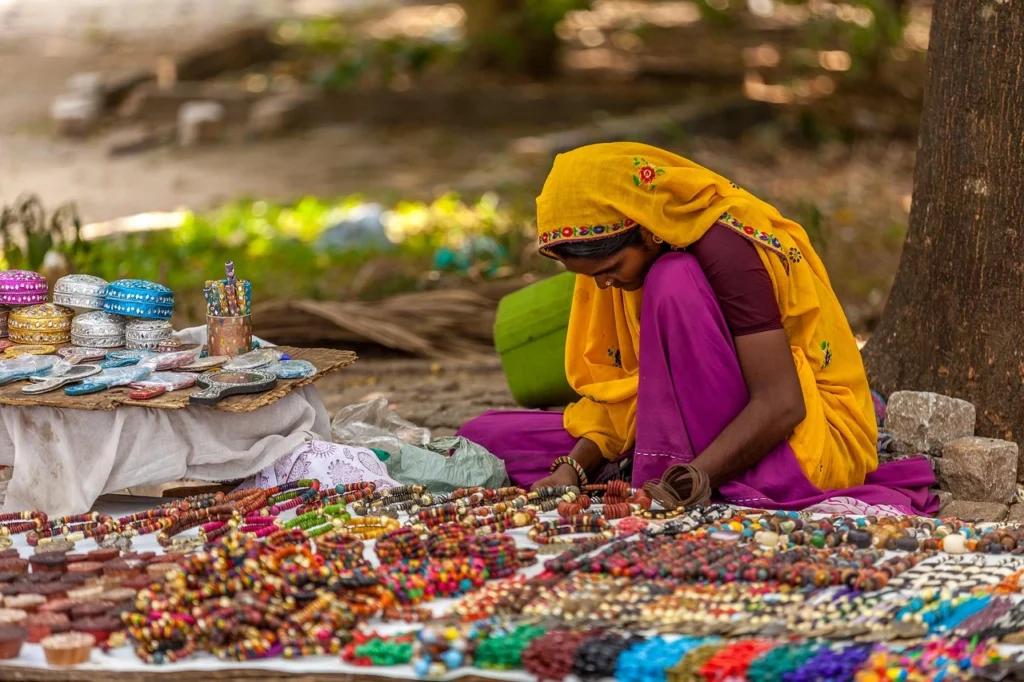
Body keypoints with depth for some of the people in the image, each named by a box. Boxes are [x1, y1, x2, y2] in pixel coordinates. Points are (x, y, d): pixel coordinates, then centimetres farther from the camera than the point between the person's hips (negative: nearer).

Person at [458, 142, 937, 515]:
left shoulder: (727, 250, -24)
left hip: (810, 440, -8)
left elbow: (782, 405, -28)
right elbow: (622, 385, 2)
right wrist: (574, 467, -14)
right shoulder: (621, 250, -1)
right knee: (489, 436, -5)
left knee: (674, 284, -31)